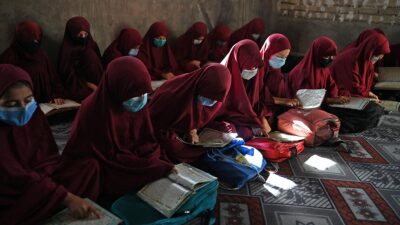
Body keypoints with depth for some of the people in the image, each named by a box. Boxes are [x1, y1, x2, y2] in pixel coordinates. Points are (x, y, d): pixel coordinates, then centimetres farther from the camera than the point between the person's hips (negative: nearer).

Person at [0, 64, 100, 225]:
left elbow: (50, 157, 2)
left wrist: (37, 178, -19)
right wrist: (67, 198, -33)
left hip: (40, 179, 6)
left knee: (89, 166, -11)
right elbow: (16, 177, -26)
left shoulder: (34, 114, -3)